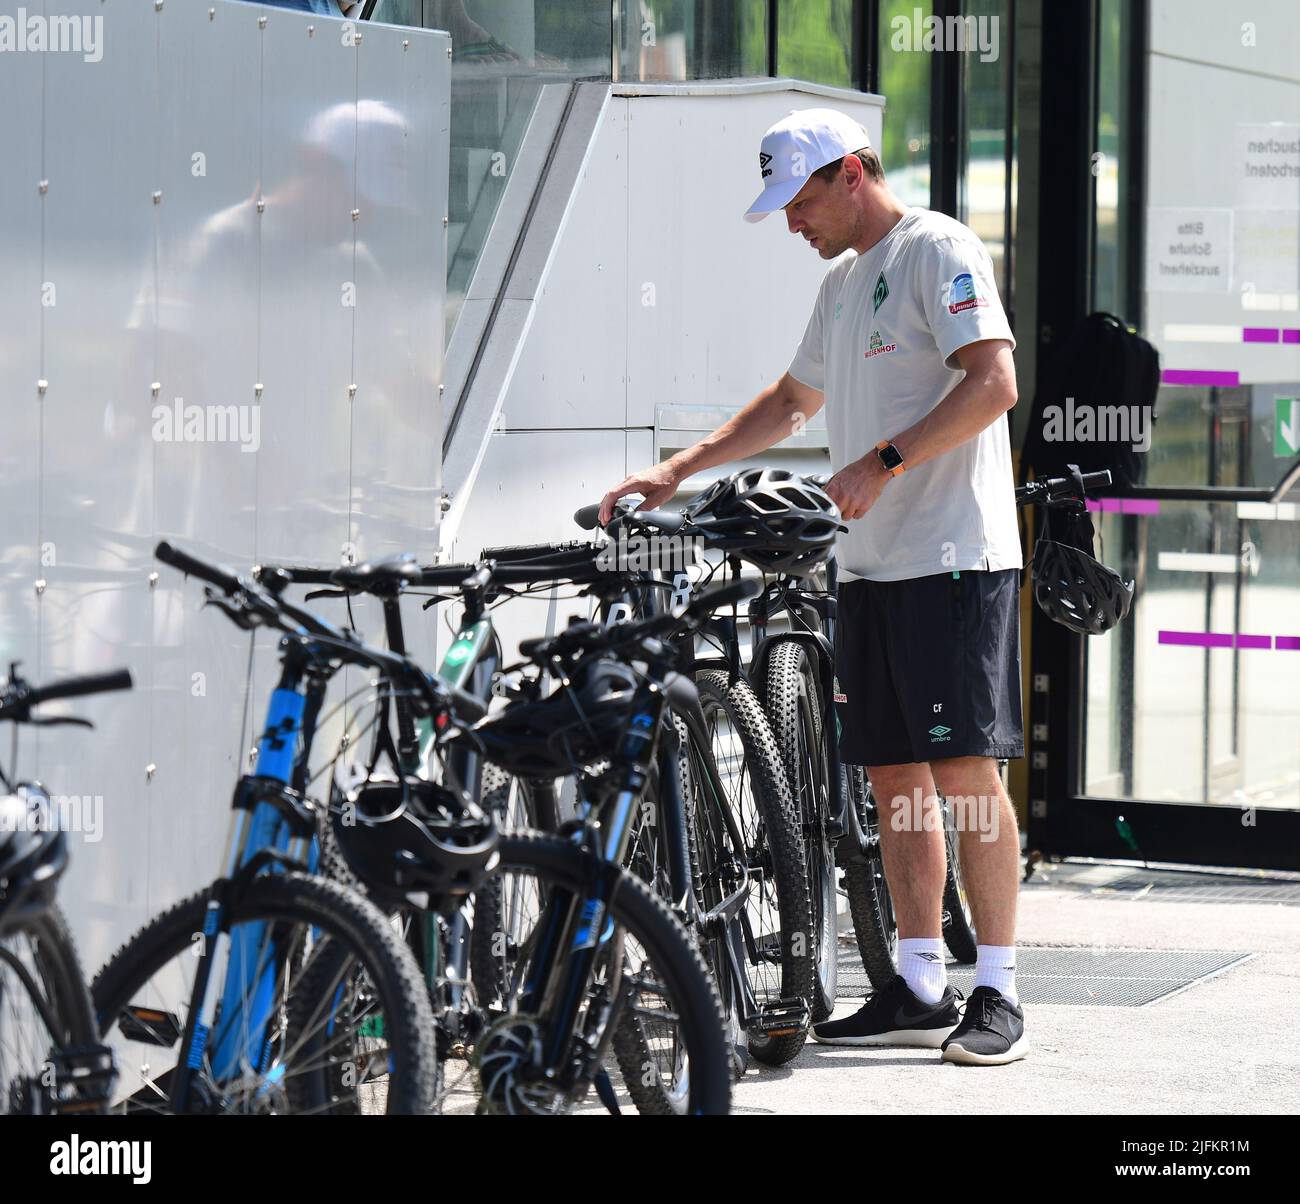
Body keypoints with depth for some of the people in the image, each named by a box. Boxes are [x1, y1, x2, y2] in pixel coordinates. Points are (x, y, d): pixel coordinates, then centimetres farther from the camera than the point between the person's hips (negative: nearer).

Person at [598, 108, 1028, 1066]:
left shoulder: (939, 250, -6)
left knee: (967, 769, -10)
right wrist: (677, 471, 25)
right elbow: (792, 403, 32)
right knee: (895, 776, 7)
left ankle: (999, 995, -7)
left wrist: (885, 460, -22)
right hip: (872, 562, 9)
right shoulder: (844, 281, 22)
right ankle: (921, 990, 12)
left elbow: (993, 383, -17)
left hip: (954, 559, -9)